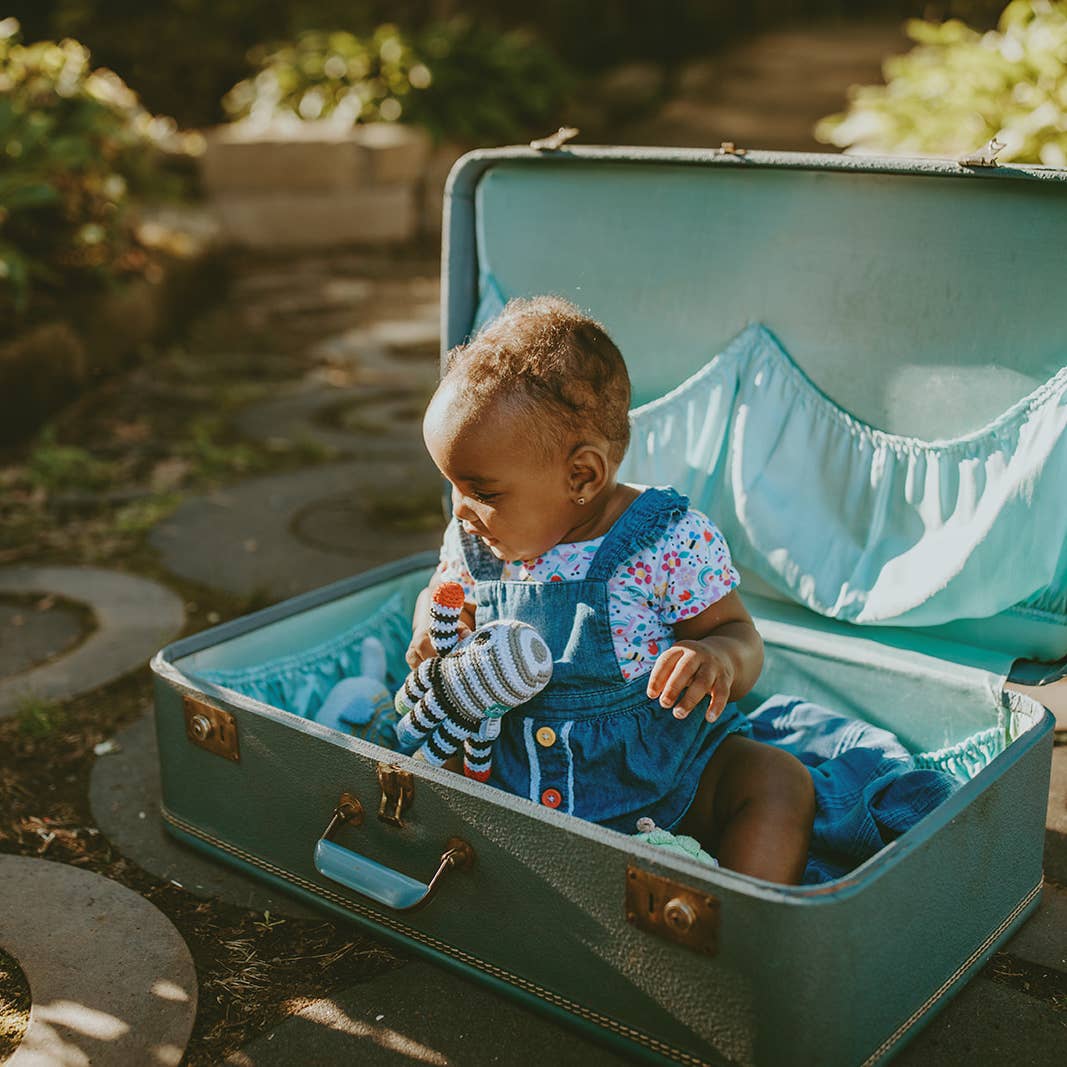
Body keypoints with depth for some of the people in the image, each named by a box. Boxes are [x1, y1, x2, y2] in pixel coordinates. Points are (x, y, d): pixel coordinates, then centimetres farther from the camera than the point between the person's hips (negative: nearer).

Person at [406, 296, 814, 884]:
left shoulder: (673, 541, -17)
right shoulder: (472, 542, -3)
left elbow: (740, 636, -11)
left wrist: (719, 658, -36)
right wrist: (434, 630, -7)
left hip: (662, 768, -3)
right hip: (521, 779, 4)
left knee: (779, 782, -23)